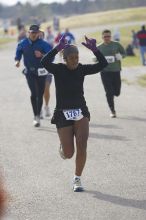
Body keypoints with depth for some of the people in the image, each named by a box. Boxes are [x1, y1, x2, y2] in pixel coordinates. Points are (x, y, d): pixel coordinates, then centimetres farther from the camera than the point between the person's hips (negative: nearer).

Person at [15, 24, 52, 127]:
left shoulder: (43, 44, -9)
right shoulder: (23, 44, -1)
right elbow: (18, 53, 17)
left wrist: (41, 55, -29)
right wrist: (17, 60, -1)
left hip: (41, 72, 0)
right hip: (29, 72, 0)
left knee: (40, 94, 7)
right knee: (34, 93, -14)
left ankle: (38, 115, 24)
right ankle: (36, 116, -8)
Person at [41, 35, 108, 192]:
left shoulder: (82, 69, 0)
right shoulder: (59, 70, -8)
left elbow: (103, 64, -11)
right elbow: (44, 62, -28)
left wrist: (94, 49, -22)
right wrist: (57, 48, -34)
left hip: (80, 112, 2)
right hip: (63, 114, -2)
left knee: (82, 146, -16)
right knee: (68, 154, -2)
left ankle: (77, 179, 2)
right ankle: (63, 147, 37)